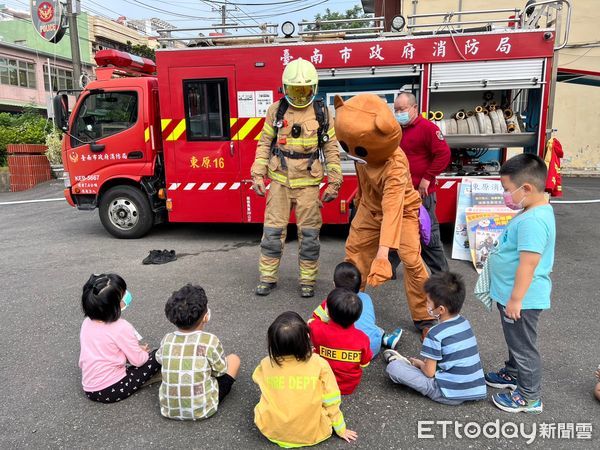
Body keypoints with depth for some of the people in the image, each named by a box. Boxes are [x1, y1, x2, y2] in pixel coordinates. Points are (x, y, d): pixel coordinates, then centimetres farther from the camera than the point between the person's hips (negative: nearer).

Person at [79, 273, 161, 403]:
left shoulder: (87, 322, -1)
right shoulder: (121, 328, -21)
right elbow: (139, 360, -12)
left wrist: (134, 348, 10)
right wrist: (143, 352, 10)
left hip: (90, 391, 7)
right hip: (112, 391, -6)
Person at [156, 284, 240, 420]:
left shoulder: (167, 340, -8)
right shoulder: (210, 341, -20)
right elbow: (221, 370, -4)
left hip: (169, 409, 5)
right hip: (202, 410, -5)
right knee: (234, 359, 9)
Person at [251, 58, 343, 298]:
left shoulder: (322, 113, 1)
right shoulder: (276, 110, 3)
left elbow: (331, 150, 2)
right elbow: (264, 144, 5)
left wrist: (334, 182, -2)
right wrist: (258, 174, -1)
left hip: (308, 183, -1)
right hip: (279, 181, 1)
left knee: (309, 233, 5)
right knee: (273, 231, 5)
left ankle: (308, 280, 19)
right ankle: (268, 277, 20)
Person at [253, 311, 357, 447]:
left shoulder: (266, 364, -14)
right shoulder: (319, 364, -21)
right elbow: (331, 402, -9)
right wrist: (340, 430, 8)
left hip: (271, 431, 2)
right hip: (310, 434, -1)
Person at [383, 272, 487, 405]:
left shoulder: (435, 334, -17)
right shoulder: (465, 323, 4)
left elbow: (429, 372, -11)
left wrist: (419, 363, 10)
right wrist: (426, 362, 18)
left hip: (450, 395, -8)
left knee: (393, 367, -9)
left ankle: (396, 361, 19)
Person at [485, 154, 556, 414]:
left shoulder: (532, 221, -28)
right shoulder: (536, 212, 5)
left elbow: (528, 264, -29)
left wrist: (516, 300, -23)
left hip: (522, 298, -10)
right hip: (513, 294, 10)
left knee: (523, 345, 7)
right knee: (515, 340, 27)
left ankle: (529, 397, 24)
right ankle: (513, 373, 47)